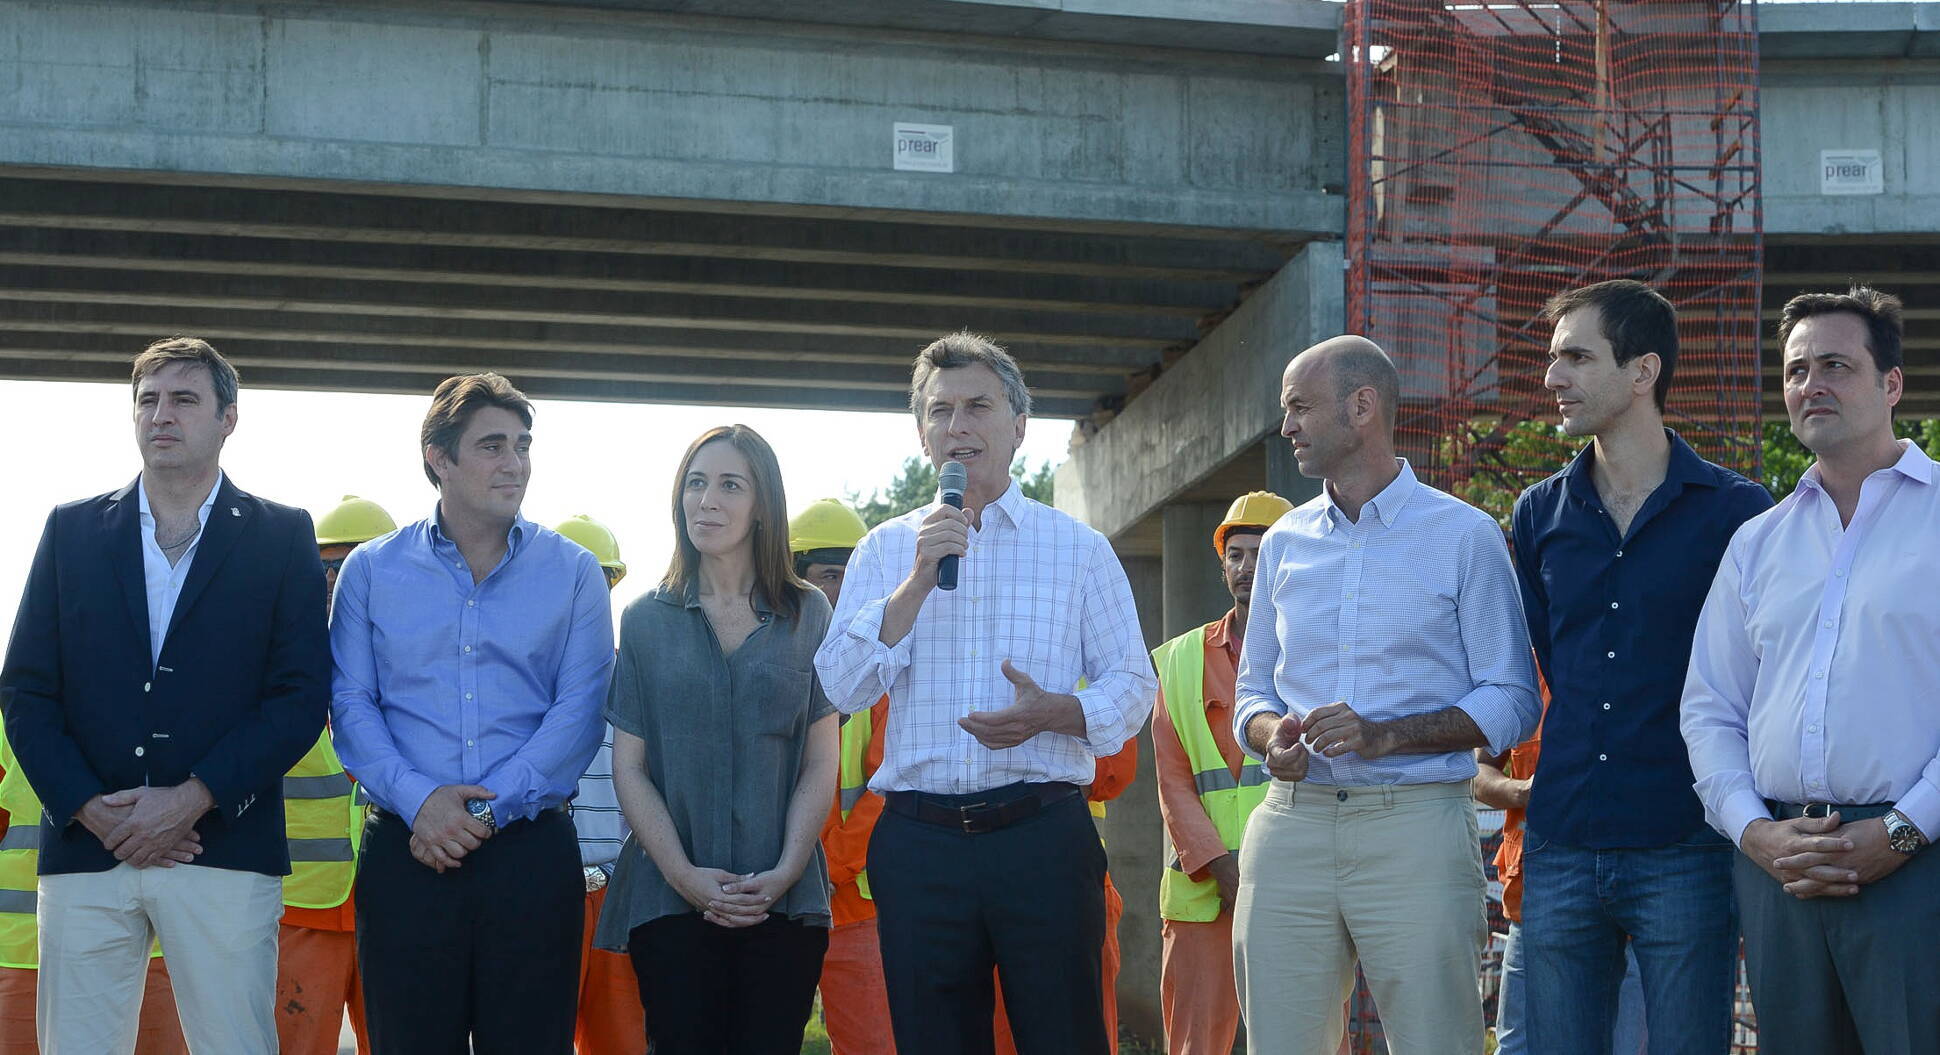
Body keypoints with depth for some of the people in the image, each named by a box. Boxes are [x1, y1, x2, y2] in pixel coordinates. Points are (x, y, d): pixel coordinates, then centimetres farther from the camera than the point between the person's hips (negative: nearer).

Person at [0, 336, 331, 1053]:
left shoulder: (282, 537, 7)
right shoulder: (72, 530, 13)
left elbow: (303, 695, -1)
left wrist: (192, 799, -11)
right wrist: (89, 807, -6)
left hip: (224, 850, -2)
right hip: (86, 850, 2)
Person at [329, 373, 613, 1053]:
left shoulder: (574, 574, 6)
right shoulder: (370, 571, 9)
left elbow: (578, 711, -2)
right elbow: (351, 704, 1)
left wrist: (488, 807, -12)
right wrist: (419, 798, -14)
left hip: (531, 852, 0)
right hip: (404, 851, 0)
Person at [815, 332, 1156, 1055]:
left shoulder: (1078, 547, 9)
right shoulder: (884, 551, 12)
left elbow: (1133, 685, 5)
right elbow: (843, 688, 0)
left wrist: (1054, 712, -15)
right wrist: (920, 578, -10)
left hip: (1044, 837, -1)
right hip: (919, 842, 1)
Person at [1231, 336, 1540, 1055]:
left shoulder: (1464, 536, 2)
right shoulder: (1284, 543, 17)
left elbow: (1512, 703, -2)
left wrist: (1386, 734, -15)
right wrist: (1272, 735, -3)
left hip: (1415, 827, -4)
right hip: (1291, 826, 4)